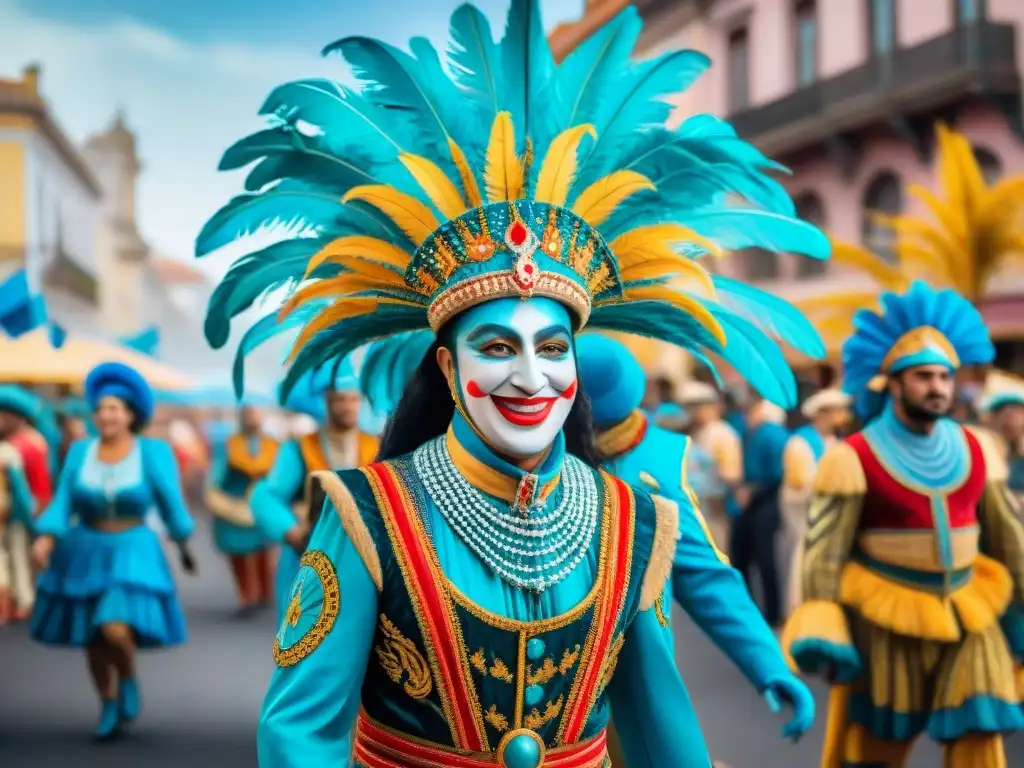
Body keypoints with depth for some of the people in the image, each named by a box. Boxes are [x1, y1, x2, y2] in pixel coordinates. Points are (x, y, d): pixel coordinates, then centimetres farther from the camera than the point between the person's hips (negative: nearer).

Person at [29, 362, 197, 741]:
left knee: (116, 630, -21)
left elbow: (171, 503, -1)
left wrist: (184, 546, 7)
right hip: (85, 555, 3)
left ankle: (129, 679, 11)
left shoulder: (153, 452, -9)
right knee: (93, 641, 10)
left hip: (131, 554, -3)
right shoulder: (80, 451, -2)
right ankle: (109, 707, 32)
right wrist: (45, 538, -22)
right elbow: (62, 503, -6)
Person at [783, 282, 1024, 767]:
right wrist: (821, 631, -19)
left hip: (966, 615, 4)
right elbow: (824, 551, -12)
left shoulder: (975, 452, 6)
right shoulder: (855, 458, -10)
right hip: (885, 620, -4)